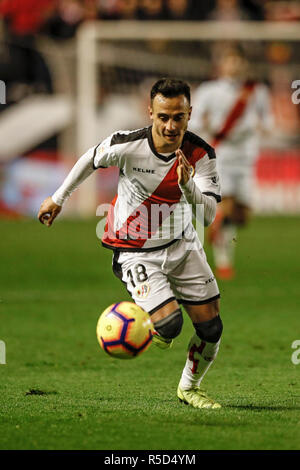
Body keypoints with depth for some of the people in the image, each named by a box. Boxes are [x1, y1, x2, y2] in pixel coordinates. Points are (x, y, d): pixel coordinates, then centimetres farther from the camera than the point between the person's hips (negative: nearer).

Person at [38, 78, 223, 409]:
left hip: (183, 244, 4)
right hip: (137, 253, -4)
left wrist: (188, 186, -41)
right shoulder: (127, 146, -23)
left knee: (211, 326, 2)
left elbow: (209, 216, -20)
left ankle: (189, 388, 32)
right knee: (169, 323, -23)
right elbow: (91, 160, -1)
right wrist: (58, 198, 13)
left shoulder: (201, 154, -17)